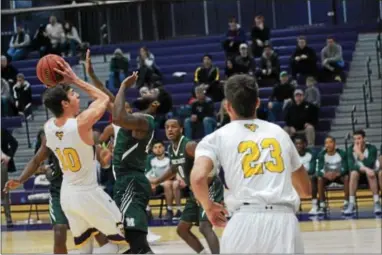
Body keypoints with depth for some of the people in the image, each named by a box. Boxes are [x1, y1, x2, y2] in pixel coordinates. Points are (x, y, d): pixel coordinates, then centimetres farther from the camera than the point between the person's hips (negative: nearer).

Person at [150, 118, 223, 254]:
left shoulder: (189, 146, -21)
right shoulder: (171, 149, 7)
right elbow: (174, 169, 27)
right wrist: (156, 181, 26)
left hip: (210, 188, -10)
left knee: (205, 227, -26)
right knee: (182, 229, 12)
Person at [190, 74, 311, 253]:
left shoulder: (217, 137, 12)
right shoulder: (278, 132, 23)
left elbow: (198, 177, -8)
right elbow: (306, 190, 30)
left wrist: (209, 207, 12)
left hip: (246, 220, -1)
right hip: (284, 220, 2)